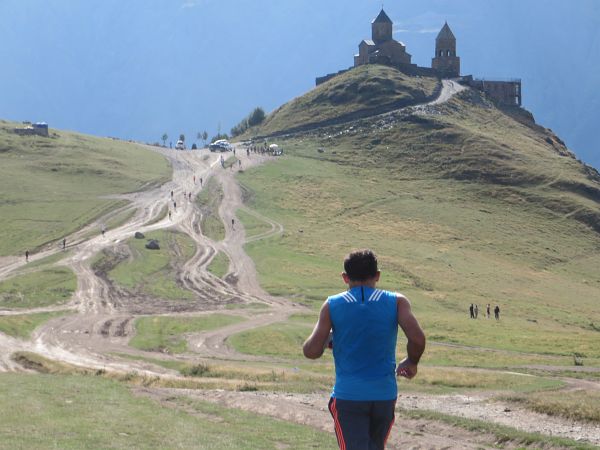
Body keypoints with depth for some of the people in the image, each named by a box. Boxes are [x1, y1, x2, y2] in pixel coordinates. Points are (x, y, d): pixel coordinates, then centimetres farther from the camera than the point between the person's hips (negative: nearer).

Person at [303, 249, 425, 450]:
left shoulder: (332, 305, -2)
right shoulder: (396, 302, 0)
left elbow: (312, 351, -7)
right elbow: (417, 339, -13)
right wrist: (411, 363, 8)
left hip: (348, 396, -2)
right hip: (385, 395, 2)